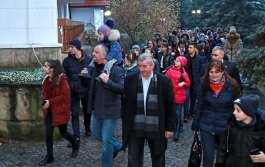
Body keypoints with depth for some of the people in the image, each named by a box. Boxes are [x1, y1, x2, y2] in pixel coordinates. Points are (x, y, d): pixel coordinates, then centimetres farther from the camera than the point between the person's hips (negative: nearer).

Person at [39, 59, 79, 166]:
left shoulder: (61, 80, -18)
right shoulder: (46, 80, 4)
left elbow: (65, 96, -19)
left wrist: (50, 102, -21)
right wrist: (44, 100, -4)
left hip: (60, 111, -6)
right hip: (49, 111, 6)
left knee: (63, 133, 8)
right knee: (48, 134, 4)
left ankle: (75, 146, 36)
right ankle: (49, 157, 17)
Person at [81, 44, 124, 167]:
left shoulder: (116, 70, -18)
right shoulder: (95, 68, 6)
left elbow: (123, 88, -27)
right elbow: (91, 86, 21)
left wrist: (108, 81, -34)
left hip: (110, 110, -8)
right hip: (98, 108, 8)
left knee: (106, 140, 1)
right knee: (97, 135, 22)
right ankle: (117, 146, 46)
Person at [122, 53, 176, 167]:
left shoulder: (164, 81, -7)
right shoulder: (130, 80, -3)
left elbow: (170, 106, -3)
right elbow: (124, 102, 6)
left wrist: (170, 127, -2)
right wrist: (125, 122, 5)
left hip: (156, 129, -1)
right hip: (135, 128, 1)